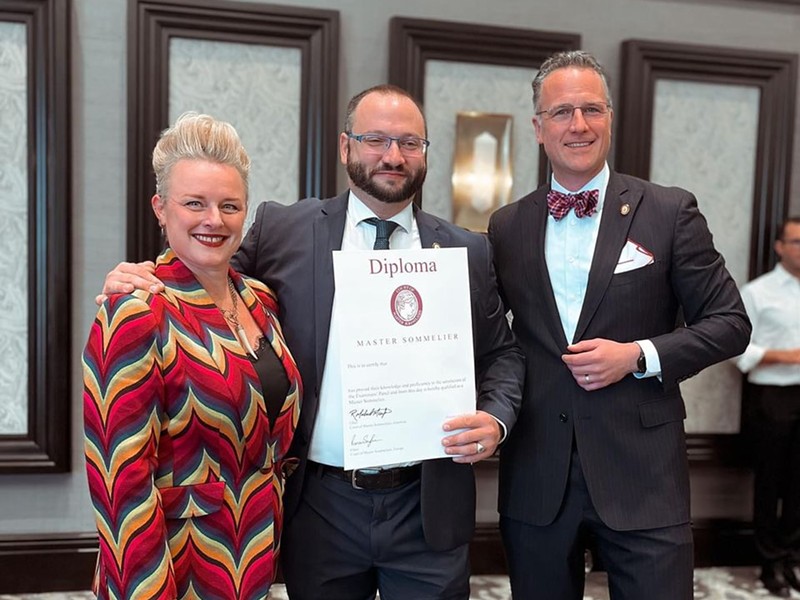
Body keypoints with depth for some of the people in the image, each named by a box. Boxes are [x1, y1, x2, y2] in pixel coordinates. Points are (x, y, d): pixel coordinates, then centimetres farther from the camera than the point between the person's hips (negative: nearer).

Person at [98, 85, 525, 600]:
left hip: (430, 509, 1)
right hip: (319, 504, 0)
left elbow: (502, 354, 9)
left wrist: (496, 418, -9)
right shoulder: (282, 230, -1)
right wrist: (142, 283, -10)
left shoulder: (468, 251, 4)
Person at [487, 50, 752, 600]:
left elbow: (729, 322, 0)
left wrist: (638, 355, -14)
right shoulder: (507, 226, 5)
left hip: (642, 478, -2)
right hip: (536, 482, 3)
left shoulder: (669, 212, -2)